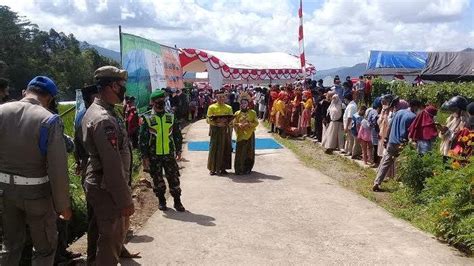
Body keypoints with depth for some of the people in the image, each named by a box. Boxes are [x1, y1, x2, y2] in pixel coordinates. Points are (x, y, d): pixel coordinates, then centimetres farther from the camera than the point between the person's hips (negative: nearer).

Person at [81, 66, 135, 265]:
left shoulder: (94, 110, 9)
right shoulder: (104, 119, -24)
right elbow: (113, 165, -26)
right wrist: (125, 200, -21)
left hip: (98, 185, 10)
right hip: (107, 190, -10)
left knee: (116, 234, 23)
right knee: (111, 239, 3)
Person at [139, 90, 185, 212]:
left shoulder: (171, 118, 4)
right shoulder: (148, 119, -6)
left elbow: (177, 135, 12)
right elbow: (142, 139, -5)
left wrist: (178, 150, 10)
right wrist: (144, 157, -8)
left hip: (169, 154, 2)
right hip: (154, 156, -2)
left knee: (174, 178, 3)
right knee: (157, 180, 10)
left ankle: (177, 201, 13)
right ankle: (161, 201, 25)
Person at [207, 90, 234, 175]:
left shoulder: (229, 108, 12)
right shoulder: (212, 107, 2)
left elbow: (231, 119, 12)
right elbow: (209, 120, -3)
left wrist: (227, 121, -11)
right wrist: (217, 123, -19)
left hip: (226, 131, 4)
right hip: (216, 131, -3)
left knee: (226, 149, 3)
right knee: (214, 149, -4)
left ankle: (223, 168, 12)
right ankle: (212, 169, 3)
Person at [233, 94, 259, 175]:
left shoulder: (252, 112, 5)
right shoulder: (237, 113, 8)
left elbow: (256, 123, 0)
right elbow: (234, 123, 5)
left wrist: (249, 124, -16)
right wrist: (239, 124, -16)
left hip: (250, 135, 0)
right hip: (241, 135, 0)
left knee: (249, 152, 1)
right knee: (240, 152, -5)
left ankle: (247, 168, 12)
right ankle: (239, 169, 2)